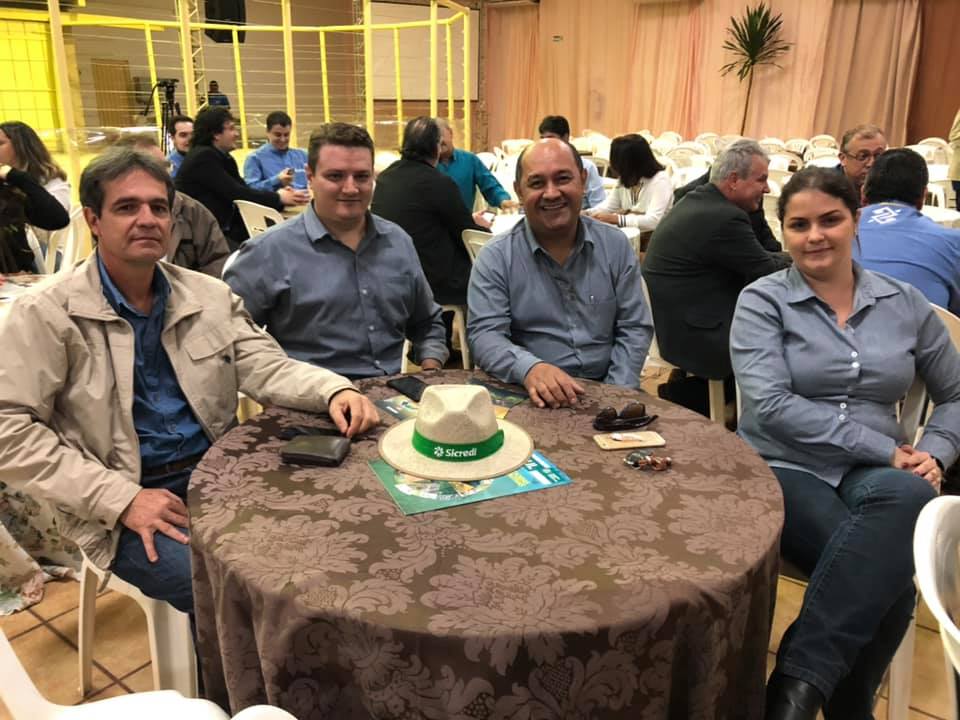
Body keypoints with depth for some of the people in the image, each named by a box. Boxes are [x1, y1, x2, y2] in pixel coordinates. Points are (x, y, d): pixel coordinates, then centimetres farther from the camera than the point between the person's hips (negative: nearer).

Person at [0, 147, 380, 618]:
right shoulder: (45, 315, -5)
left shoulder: (210, 296, 8)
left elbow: (266, 367, 1)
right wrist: (122, 499, -18)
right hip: (122, 506, -4)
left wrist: (335, 390, -22)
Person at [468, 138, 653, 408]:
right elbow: (485, 334, -10)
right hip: (529, 396, -2)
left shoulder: (616, 246, 7)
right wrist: (529, 368, -29)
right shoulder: (495, 258, -1)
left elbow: (635, 328, 6)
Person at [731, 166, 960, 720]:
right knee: (888, 573, -32)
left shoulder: (904, 303, 11)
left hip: (875, 478, 3)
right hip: (784, 470, -3)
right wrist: (887, 450, -15)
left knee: (910, 498, -35)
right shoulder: (762, 301, 1)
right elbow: (770, 405, -13)